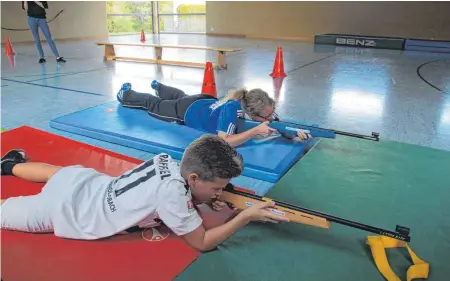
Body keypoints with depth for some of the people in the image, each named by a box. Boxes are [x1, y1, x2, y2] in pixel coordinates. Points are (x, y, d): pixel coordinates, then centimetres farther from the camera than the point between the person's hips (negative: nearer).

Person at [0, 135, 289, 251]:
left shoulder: (168, 161, -15)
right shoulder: (171, 191, -36)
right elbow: (202, 242, -27)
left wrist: (207, 199, -10)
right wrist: (246, 216, -28)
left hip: (83, 181, 7)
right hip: (61, 210, -7)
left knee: (60, 174, 39)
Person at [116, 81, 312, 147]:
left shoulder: (262, 107, -29)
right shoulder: (232, 107, -47)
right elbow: (224, 142, -52)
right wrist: (256, 131, -56)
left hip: (207, 102, 6)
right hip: (188, 111, -5)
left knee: (179, 96, 37)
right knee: (154, 105, 22)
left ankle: (158, 86, 68)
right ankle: (126, 94, 50)